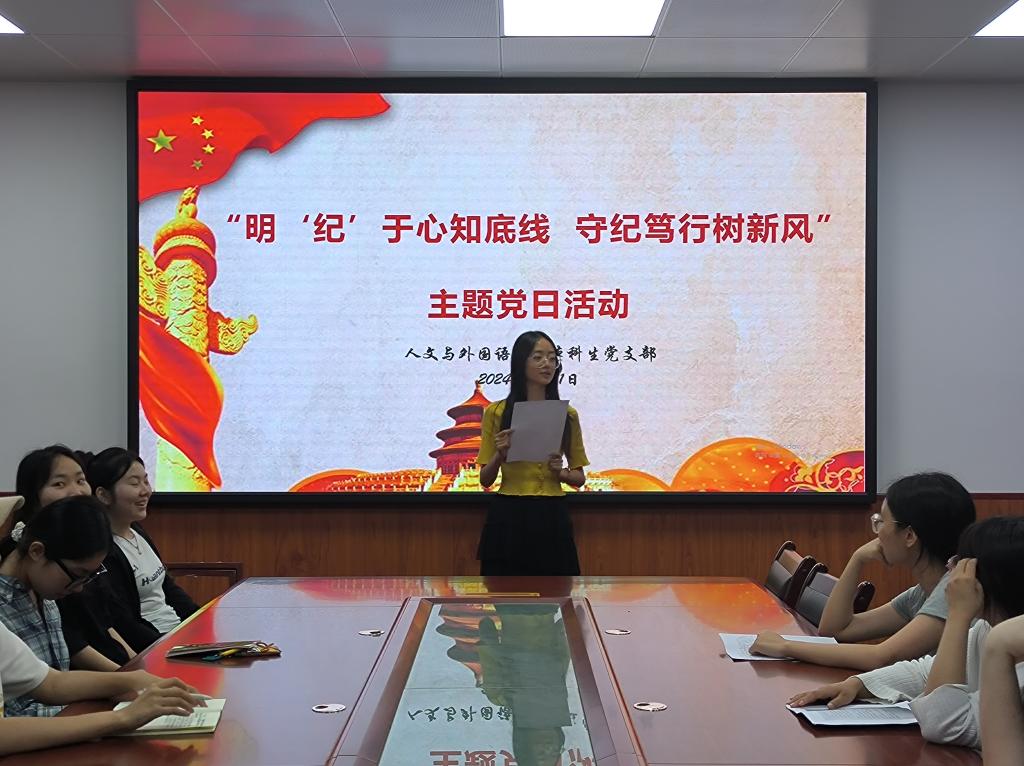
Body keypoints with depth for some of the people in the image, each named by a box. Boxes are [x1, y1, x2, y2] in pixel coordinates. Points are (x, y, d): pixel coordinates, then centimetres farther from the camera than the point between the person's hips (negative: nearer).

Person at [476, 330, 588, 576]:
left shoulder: (567, 415, 7)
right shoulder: (497, 412, 2)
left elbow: (580, 477, 13)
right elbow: (485, 479, 4)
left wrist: (561, 472, -8)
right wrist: (500, 455, -15)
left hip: (552, 518, 2)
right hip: (508, 518, -2)